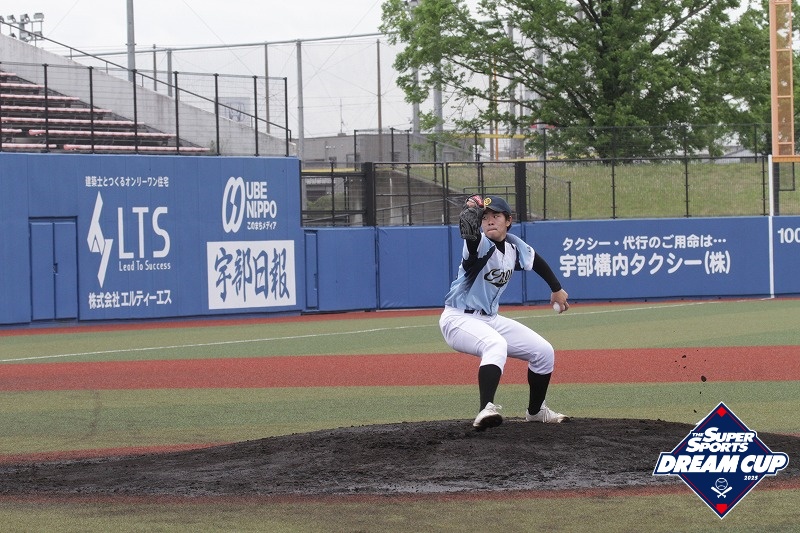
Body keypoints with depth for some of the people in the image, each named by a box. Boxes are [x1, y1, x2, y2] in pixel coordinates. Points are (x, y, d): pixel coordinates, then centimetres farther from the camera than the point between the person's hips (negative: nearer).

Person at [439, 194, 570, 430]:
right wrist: (470, 214, -64)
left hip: (490, 319, 8)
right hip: (458, 320, -8)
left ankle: (535, 411, 30)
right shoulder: (481, 245, -19)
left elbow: (536, 260, 23)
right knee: (496, 345, -38)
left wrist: (557, 289, 31)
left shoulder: (514, 247, 2)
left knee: (544, 352, 8)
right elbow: (470, 236, -44)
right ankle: (486, 409, -53)